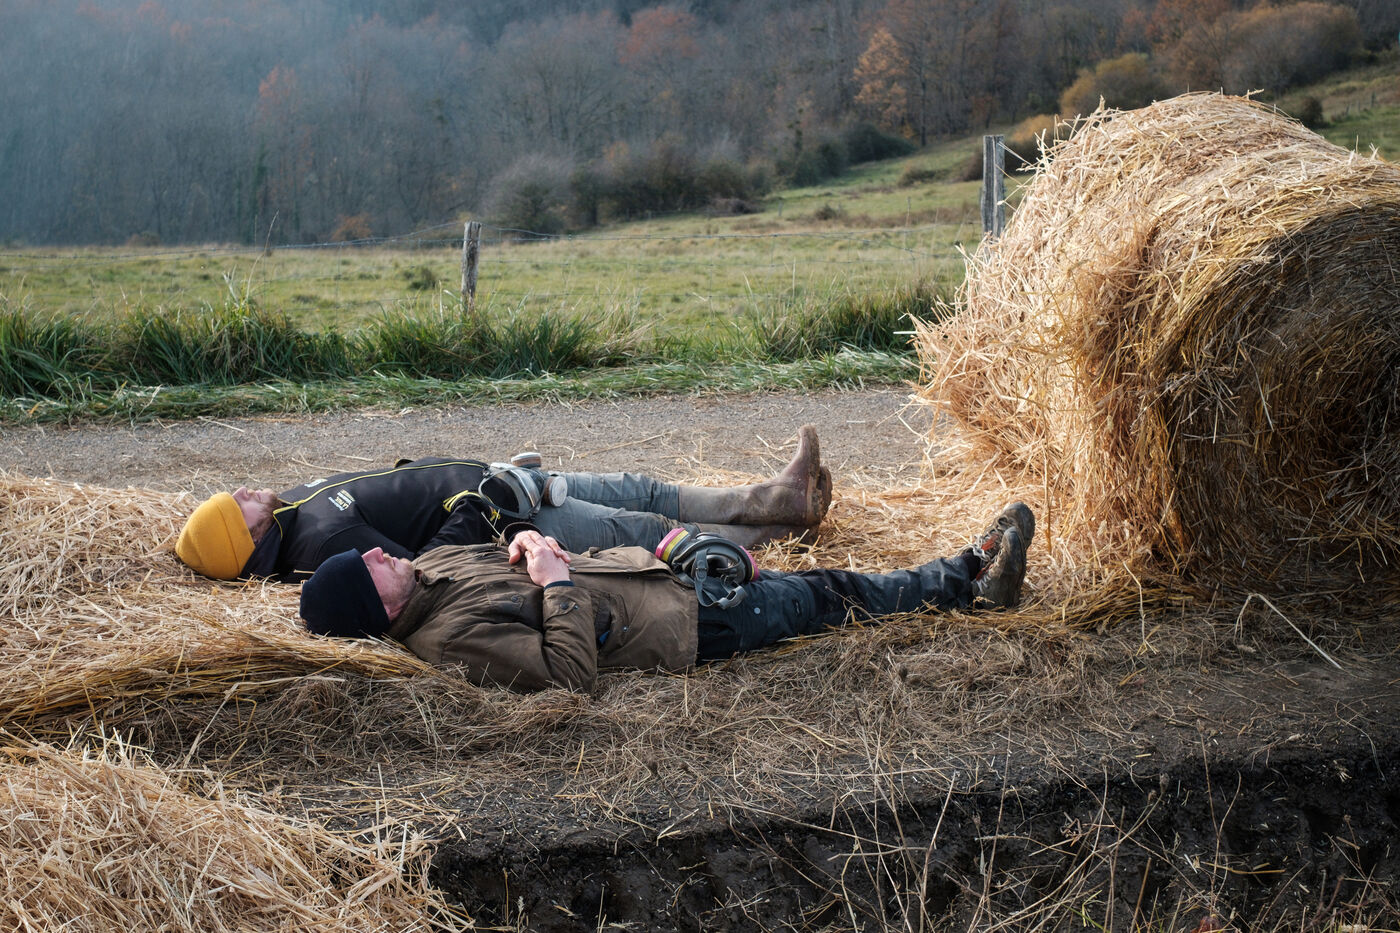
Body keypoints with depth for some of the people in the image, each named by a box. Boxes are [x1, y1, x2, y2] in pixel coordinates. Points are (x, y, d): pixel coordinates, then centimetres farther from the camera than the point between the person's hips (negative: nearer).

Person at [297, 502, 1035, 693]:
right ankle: (971, 584, 27)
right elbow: (571, 672, -31)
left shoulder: (431, 569, -1)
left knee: (812, 583, 16)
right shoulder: (450, 636, -27)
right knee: (826, 597, 5)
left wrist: (523, 545, -3)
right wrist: (559, 582, -25)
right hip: (683, 627, -9)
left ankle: (969, 577, 31)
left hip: (647, 573, 9)